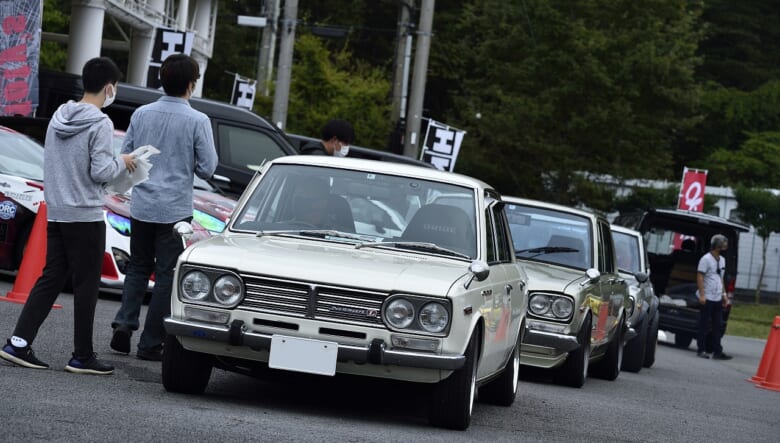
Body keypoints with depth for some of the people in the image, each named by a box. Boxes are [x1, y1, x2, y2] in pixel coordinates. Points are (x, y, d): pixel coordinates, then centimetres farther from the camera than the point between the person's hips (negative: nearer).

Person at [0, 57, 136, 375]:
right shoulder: (100, 124, -14)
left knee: (50, 279, 10)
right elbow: (101, 172, -18)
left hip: (55, 213, 7)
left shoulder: (58, 118, 9)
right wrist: (122, 163, 3)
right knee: (86, 286, 1)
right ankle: (82, 357, 5)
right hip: (86, 215, -7)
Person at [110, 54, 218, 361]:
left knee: (138, 268, 19)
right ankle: (150, 343, 4)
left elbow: (125, 157, 8)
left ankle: (124, 322, 2)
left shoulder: (141, 114, 1)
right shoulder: (197, 121, -11)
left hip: (141, 206, 4)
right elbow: (206, 168, -7)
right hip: (175, 209, -4)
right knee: (166, 276, 4)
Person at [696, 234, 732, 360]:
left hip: (718, 298, 7)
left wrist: (724, 294, 18)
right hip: (708, 298, -7)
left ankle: (717, 351, 7)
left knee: (718, 326, 6)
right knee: (705, 325, -1)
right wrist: (702, 295, -17)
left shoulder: (722, 260, 15)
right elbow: (700, 277, -11)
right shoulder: (706, 259, -9)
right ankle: (701, 350, 5)